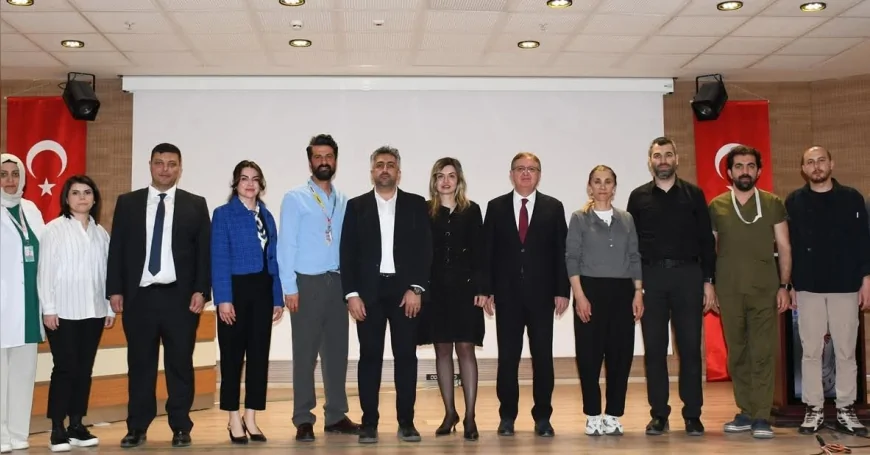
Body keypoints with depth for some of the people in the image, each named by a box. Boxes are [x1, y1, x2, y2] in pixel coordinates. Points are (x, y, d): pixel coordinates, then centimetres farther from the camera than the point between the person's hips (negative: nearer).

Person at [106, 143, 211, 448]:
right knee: (140, 364, 7)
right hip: (138, 296, 1)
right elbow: (116, 249, 7)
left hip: (180, 297, -1)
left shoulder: (196, 205, 6)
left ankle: (181, 427, 14)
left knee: (180, 364, 5)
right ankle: (137, 428, 16)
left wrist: (201, 291, -7)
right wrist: (115, 290, 0)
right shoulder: (127, 203, 9)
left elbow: (205, 251, 2)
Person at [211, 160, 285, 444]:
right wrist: (223, 298, -17)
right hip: (236, 289, -5)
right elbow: (219, 259, -9)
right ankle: (234, 421, 12)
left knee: (259, 355, 7)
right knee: (233, 355, 2)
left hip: (262, 291, 5)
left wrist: (278, 298, 7)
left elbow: (273, 260, 11)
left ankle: (251, 419, 16)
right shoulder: (223, 214, -2)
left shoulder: (267, 217, 12)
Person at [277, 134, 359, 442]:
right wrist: (289, 287, -11)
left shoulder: (344, 201, 11)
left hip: (337, 283, 4)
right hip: (307, 282, -4)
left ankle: (336, 416, 20)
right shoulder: (295, 198, -1)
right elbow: (286, 245, -5)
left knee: (336, 351, 10)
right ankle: (303, 420, 10)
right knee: (305, 353, 1)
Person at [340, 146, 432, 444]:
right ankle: (369, 422, 9)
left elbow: (424, 249, 1)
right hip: (369, 291, 0)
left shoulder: (416, 204, 6)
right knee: (370, 357, 3)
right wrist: (351, 293, -6)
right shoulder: (356, 206, 6)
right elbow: (347, 253, 2)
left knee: (406, 356, 3)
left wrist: (416, 288, -8)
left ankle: (406, 421, 11)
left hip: (405, 290, 0)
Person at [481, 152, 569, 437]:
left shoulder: (553, 207, 5)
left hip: (541, 293, 0)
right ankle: (507, 416, 14)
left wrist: (562, 291, -5)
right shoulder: (496, 207, 6)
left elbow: (561, 252, 2)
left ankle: (542, 417, 13)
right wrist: (487, 290, -3)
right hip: (507, 293, 0)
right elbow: (487, 251, 4)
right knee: (507, 356, 4)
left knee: (543, 356, 4)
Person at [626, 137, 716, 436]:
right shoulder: (638, 197, 8)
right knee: (654, 349, 3)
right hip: (651, 277, 1)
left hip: (688, 275, 0)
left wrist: (708, 281, -1)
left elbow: (706, 240, 5)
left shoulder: (693, 194, 7)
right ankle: (659, 414, 11)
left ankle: (692, 415, 8)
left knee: (690, 347, 1)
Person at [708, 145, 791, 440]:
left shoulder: (773, 204, 6)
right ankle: (746, 412, 15)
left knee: (763, 353, -5)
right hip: (729, 291, 1)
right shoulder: (716, 206, 7)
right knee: (737, 353, 6)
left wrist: (784, 285, -1)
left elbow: (784, 247, 6)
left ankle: (761, 416, -1)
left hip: (764, 290, -1)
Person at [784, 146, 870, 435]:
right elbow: (787, 245, 4)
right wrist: (788, 285, 1)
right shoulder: (794, 202, 4)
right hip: (808, 288, 0)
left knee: (846, 351, 5)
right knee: (810, 351, 3)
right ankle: (814, 409, 11)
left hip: (845, 286, 0)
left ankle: (846, 409, 14)